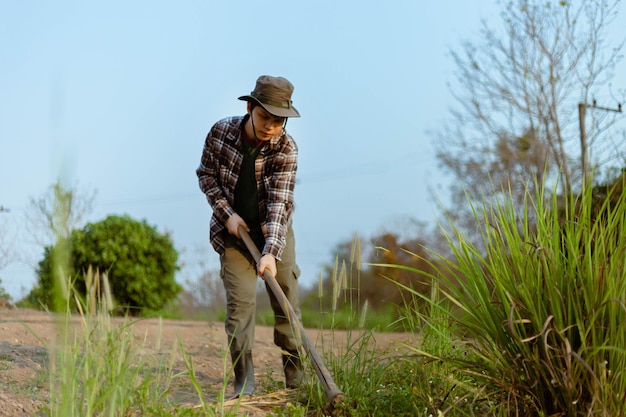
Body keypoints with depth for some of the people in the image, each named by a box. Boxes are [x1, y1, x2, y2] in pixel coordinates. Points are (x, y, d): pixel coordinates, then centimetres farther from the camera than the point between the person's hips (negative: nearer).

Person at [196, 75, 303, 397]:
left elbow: (279, 202, -28)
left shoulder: (286, 148, -21)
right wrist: (227, 213, -13)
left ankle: (295, 375, 14)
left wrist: (271, 252, -39)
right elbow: (205, 175, -1)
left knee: (286, 297, 1)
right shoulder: (221, 132, -16)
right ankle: (244, 379, -9)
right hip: (234, 229, 0)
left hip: (273, 231, 0)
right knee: (240, 299, -10)